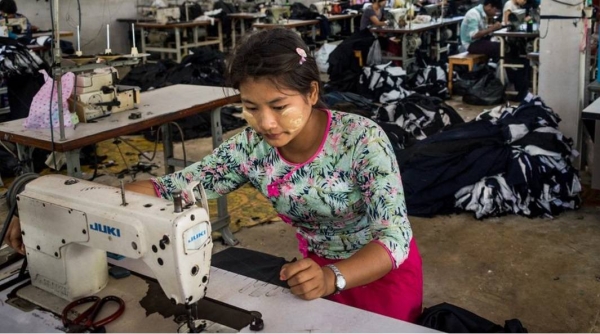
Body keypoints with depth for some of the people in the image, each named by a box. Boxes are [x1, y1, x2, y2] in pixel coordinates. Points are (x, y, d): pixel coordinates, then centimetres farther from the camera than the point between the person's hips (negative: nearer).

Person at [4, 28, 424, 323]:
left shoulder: (362, 139, -30)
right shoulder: (252, 148, -17)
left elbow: (395, 235, -34)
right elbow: (172, 189, -20)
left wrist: (333, 278, -55)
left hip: (382, 269, -3)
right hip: (317, 269, 4)